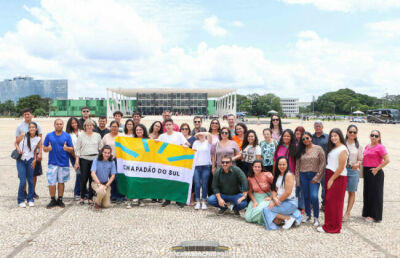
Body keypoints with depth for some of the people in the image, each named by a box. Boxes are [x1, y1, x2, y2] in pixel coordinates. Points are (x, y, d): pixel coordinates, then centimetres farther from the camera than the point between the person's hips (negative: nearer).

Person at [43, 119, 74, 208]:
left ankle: (60, 200, 19)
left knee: (61, 182, 8)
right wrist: (48, 148, -14)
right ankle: (53, 200, 13)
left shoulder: (67, 136, 3)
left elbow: (72, 149, 2)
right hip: (52, 163, 0)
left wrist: (67, 148, -18)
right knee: (51, 182, -2)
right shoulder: (49, 136, 5)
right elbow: (44, 148, 8)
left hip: (64, 163, 0)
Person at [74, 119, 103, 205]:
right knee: (83, 178, -3)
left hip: (95, 159, 1)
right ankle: (82, 197, 12)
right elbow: (77, 149, 4)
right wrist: (77, 161, -3)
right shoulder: (81, 136, 7)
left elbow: (101, 148, 13)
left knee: (93, 179, 1)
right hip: (84, 159, -1)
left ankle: (90, 198, 11)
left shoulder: (97, 135, 11)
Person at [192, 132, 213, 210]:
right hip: (196, 166, 2)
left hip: (206, 166, -2)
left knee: (204, 184, -1)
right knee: (197, 184, -2)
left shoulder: (208, 142, 5)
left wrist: (200, 133, -9)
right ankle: (198, 202, 5)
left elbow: (209, 134, -15)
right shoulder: (195, 142, 15)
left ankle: (203, 202, 7)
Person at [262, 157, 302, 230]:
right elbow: (274, 189, 10)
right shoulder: (278, 175, 13)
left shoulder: (289, 175, -12)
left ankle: (288, 218, -10)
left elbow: (287, 193, -18)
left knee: (266, 210, -19)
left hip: (290, 202, -8)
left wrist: (274, 202, -14)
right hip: (280, 201, 8)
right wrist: (274, 198, -12)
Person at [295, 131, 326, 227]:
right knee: (306, 197, 8)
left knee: (314, 196, -14)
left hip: (314, 175, -3)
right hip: (303, 175, 3)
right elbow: (297, 165, 8)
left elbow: (322, 164, -4)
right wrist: (297, 178, 3)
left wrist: (317, 177, -9)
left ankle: (316, 217, 0)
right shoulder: (300, 151, 8)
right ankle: (307, 215, 25)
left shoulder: (318, 149, -1)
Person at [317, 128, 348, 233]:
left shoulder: (342, 149, -12)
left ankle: (332, 227, 2)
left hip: (338, 178, -8)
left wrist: (331, 179, -13)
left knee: (333, 202, -5)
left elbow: (341, 168, -15)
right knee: (328, 201, 9)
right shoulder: (332, 148, 15)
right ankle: (329, 224, 18)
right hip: (329, 175, 8)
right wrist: (328, 178, 7)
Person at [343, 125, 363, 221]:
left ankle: (347, 213, 16)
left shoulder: (358, 146, 6)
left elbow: (360, 159, 10)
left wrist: (357, 164, -11)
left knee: (351, 192, 7)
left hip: (353, 171, 1)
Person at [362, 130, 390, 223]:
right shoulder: (367, 146, 12)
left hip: (375, 173, -8)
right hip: (366, 172, 8)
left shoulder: (380, 147, -11)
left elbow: (387, 160, -18)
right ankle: (368, 213, 26)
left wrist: (377, 169, -17)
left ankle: (374, 216, 9)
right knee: (367, 193, 14)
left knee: (375, 194, 0)